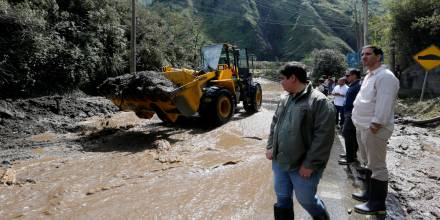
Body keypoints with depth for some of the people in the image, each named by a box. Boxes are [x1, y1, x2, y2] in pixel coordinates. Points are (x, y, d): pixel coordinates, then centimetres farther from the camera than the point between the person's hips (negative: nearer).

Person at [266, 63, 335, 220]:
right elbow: (275, 124, 18)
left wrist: (310, 164, -20)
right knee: (282, 199, 15)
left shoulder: (319, 101, -16)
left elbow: (323, 136, -19)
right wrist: (270, 146, 9)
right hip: (279, 162, 6)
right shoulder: (284, 98, 8)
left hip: (303, 166, -6)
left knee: (306, 200, 11)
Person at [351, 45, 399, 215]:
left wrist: (375, 125, -23)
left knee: (377, 166, -1)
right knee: (368, 163, 20)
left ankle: (377, 204, 9)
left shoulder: (385, 77, -16)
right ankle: (370, 192, 35)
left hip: (373, 128, -10)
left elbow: (384, 105, -22)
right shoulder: (369, 76, 16)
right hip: (362, 127, 10)